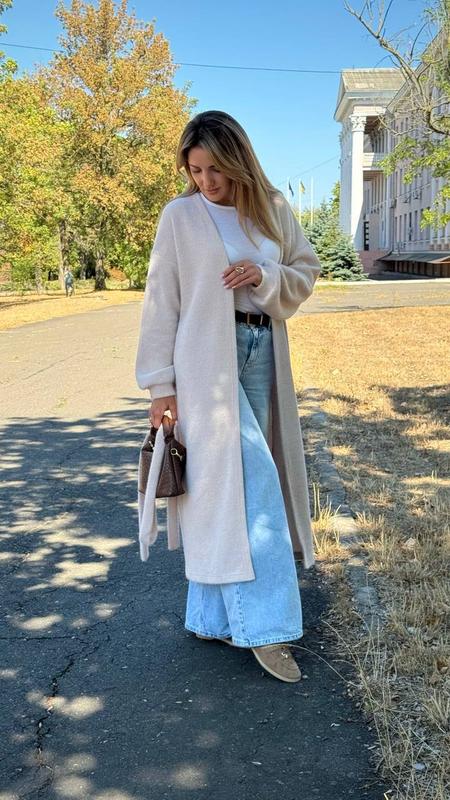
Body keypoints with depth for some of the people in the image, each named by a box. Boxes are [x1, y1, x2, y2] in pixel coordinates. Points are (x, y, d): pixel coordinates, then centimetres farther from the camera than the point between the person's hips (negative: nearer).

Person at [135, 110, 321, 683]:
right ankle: (262, 625, -1)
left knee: (228, 489, 8)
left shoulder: (273, 209, 8)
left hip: (261, 357, 4)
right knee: (247, 483, -10)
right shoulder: (181, 215, -2)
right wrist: (161, 384, -6)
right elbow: (161, 301, -3)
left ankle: (212, 616, 19)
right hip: (207, 361, -4)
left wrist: (264, 277, -9)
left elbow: (306, 272, 13)